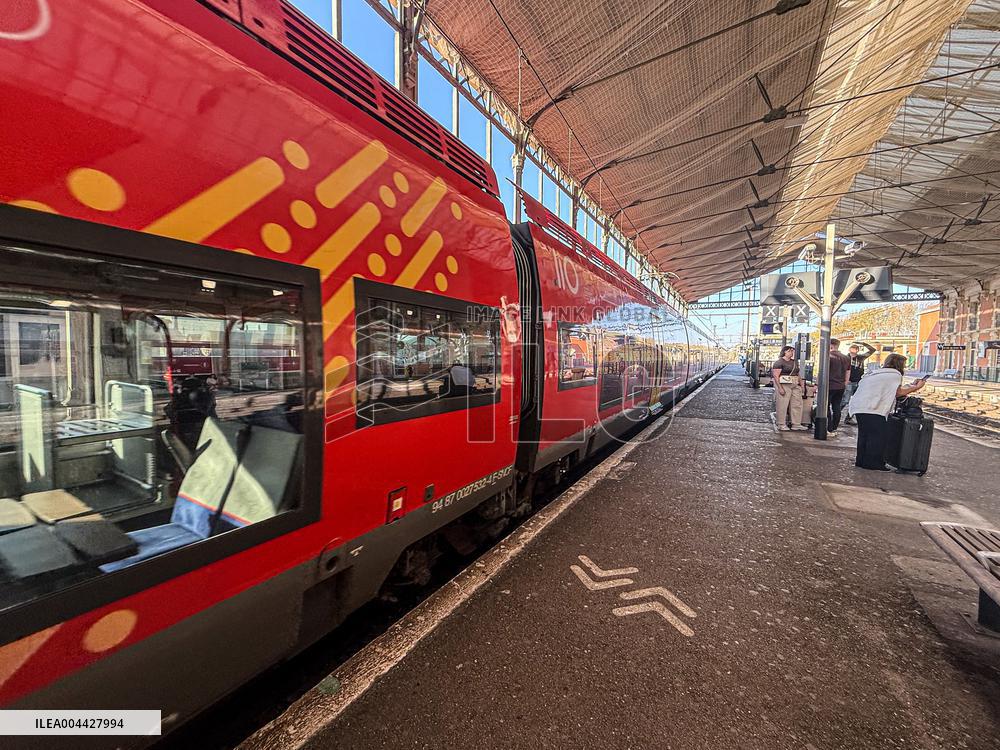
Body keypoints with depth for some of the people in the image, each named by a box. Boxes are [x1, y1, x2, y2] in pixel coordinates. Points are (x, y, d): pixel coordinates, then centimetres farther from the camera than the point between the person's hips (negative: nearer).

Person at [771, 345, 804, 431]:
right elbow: (776, 376, -14)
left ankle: (796, 424, 15)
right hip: (783, 385, -8)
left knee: (797, 404, 7)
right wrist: (780, 388, -20)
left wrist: (801, 385, 14)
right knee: (782, 405, -4)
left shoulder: (794, 362, 17)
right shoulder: (779, 362, -7)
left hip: (795, 386, 8)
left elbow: (798, 374, 23)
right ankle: (781, 424, 3)